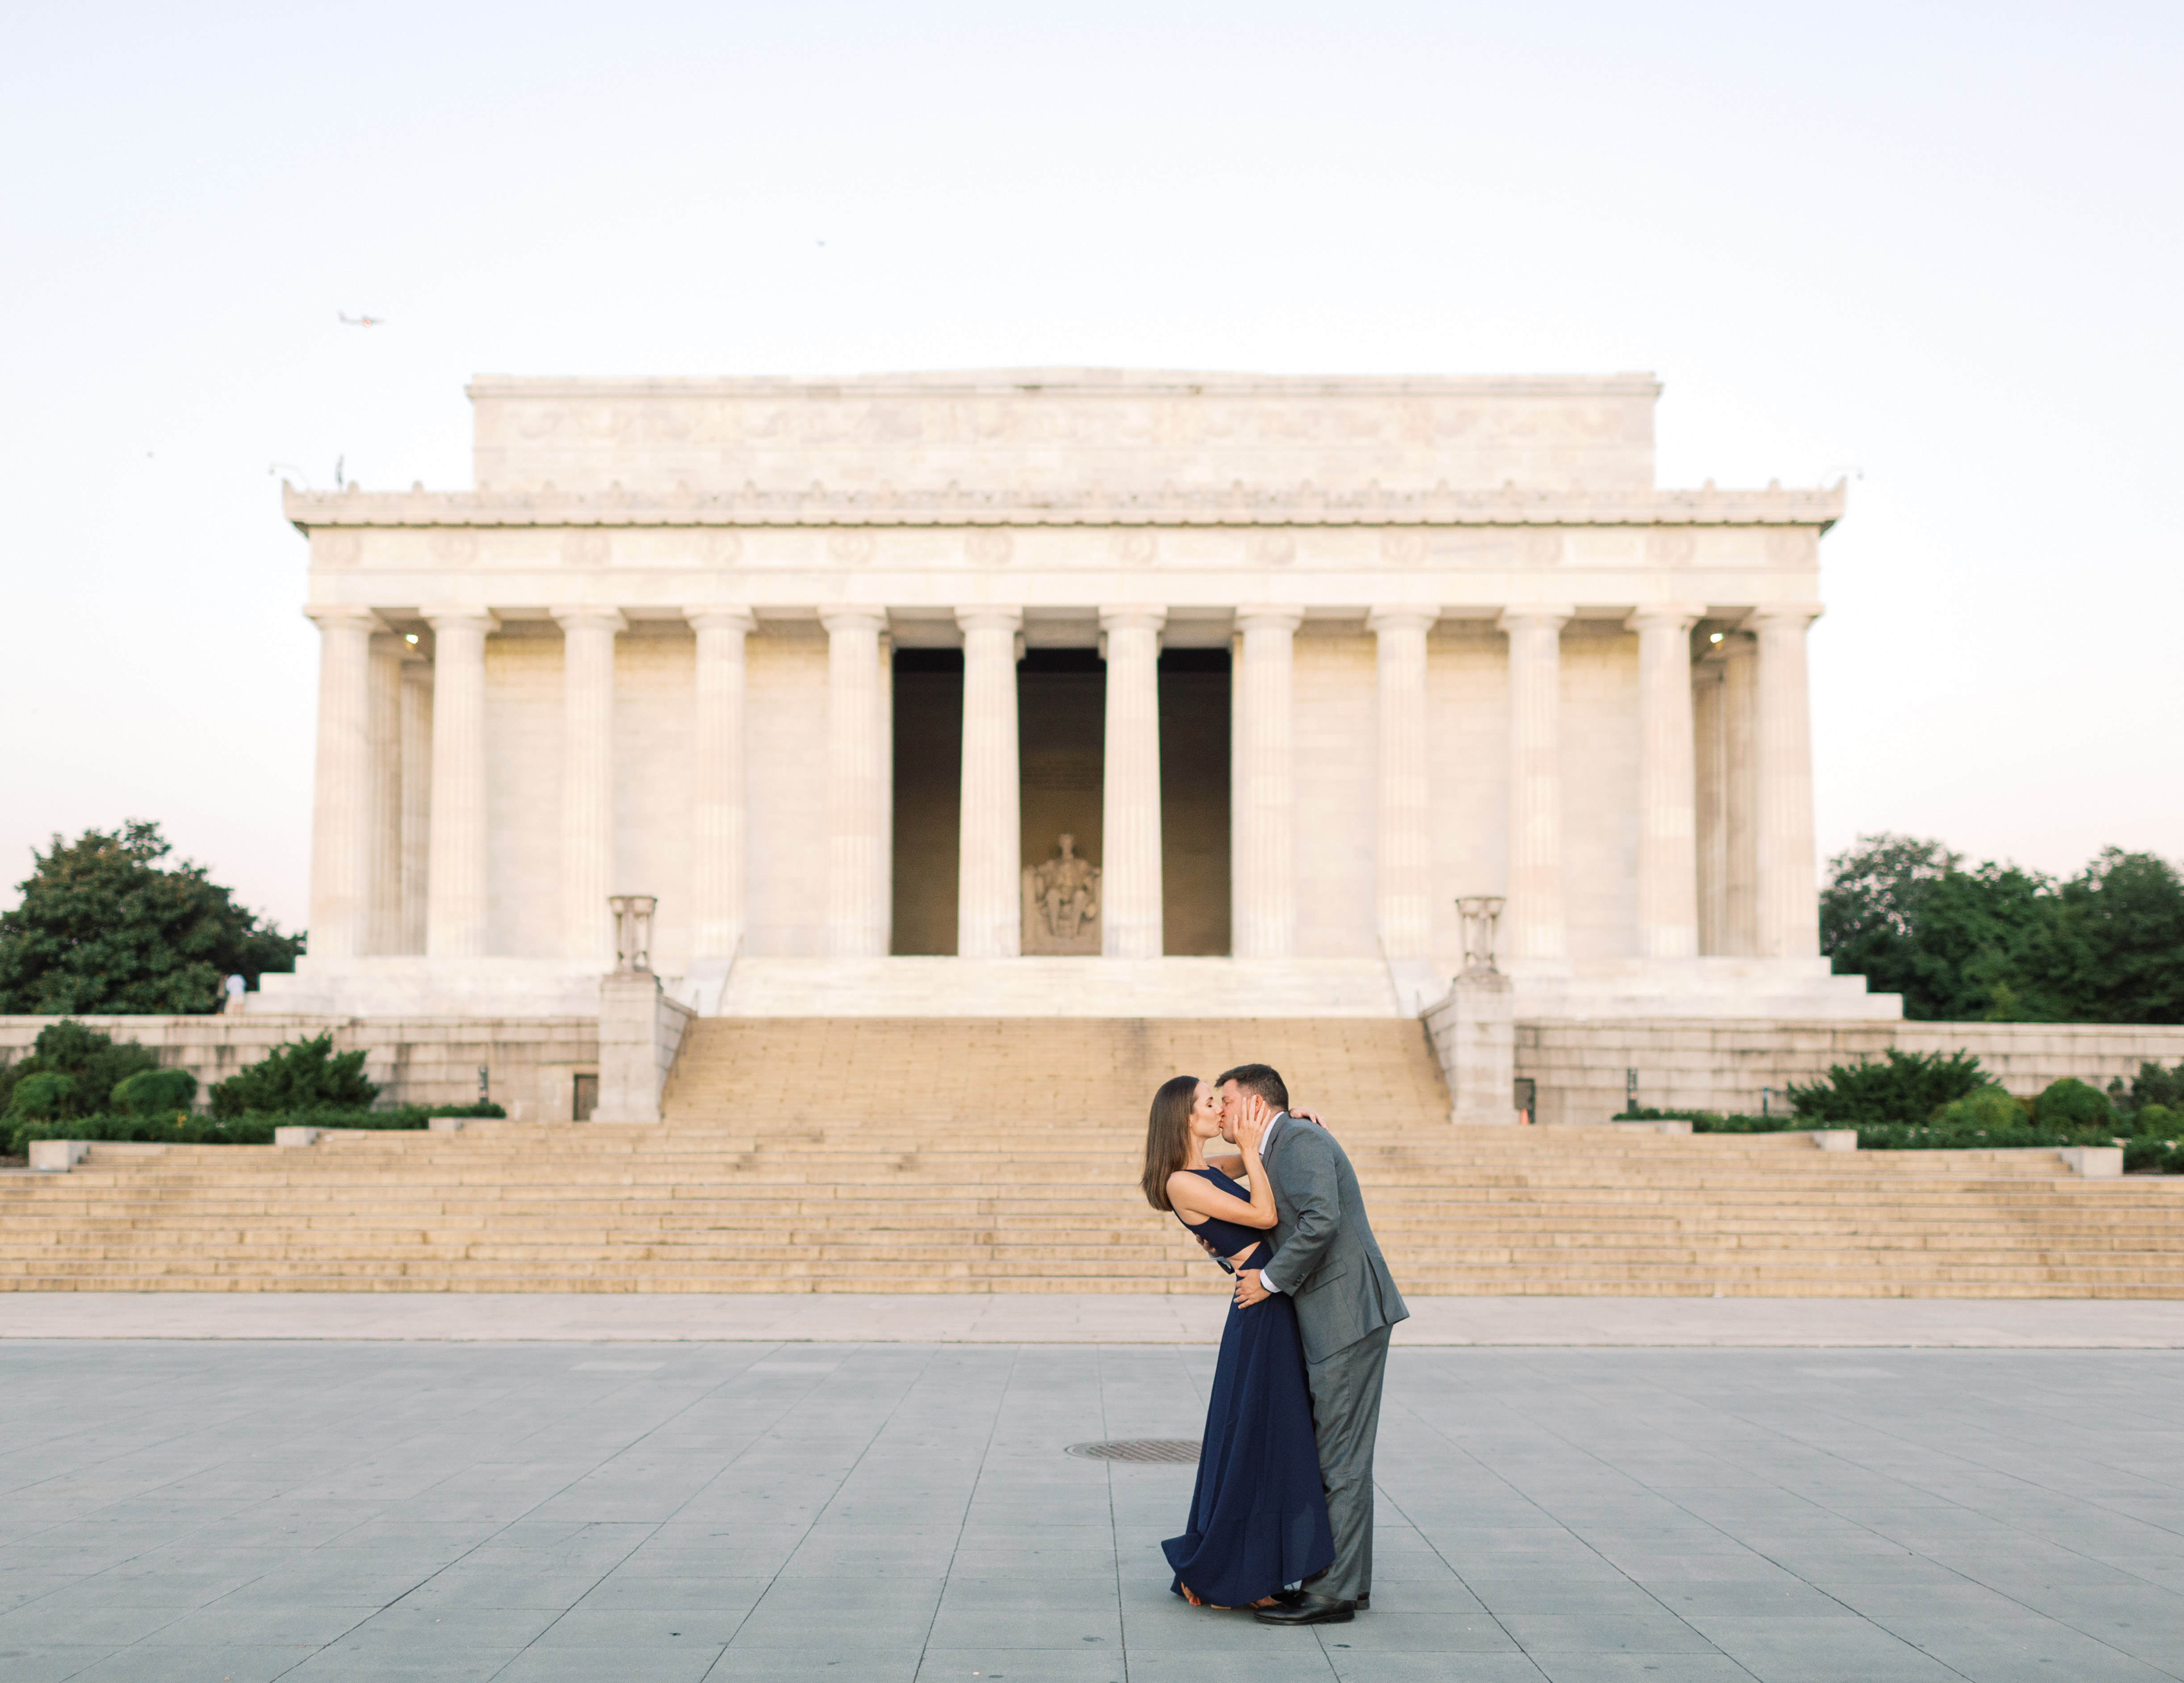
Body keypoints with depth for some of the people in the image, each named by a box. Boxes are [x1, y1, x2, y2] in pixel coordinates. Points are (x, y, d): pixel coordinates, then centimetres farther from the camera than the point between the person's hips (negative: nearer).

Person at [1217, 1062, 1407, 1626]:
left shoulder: (1300, 1141, -12)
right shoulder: (1283, 1151, 20)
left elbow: (1320, 1222, -25)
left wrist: (1270, 1280, -16)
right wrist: (1238, 1261, 15)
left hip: (1348, 1315, -10)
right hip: (1334, 1321, 10)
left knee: (1341, 1458, -6)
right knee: (1339, 1454, 14)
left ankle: (1332, 1594, -3)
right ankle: (1349, 1580, 20)